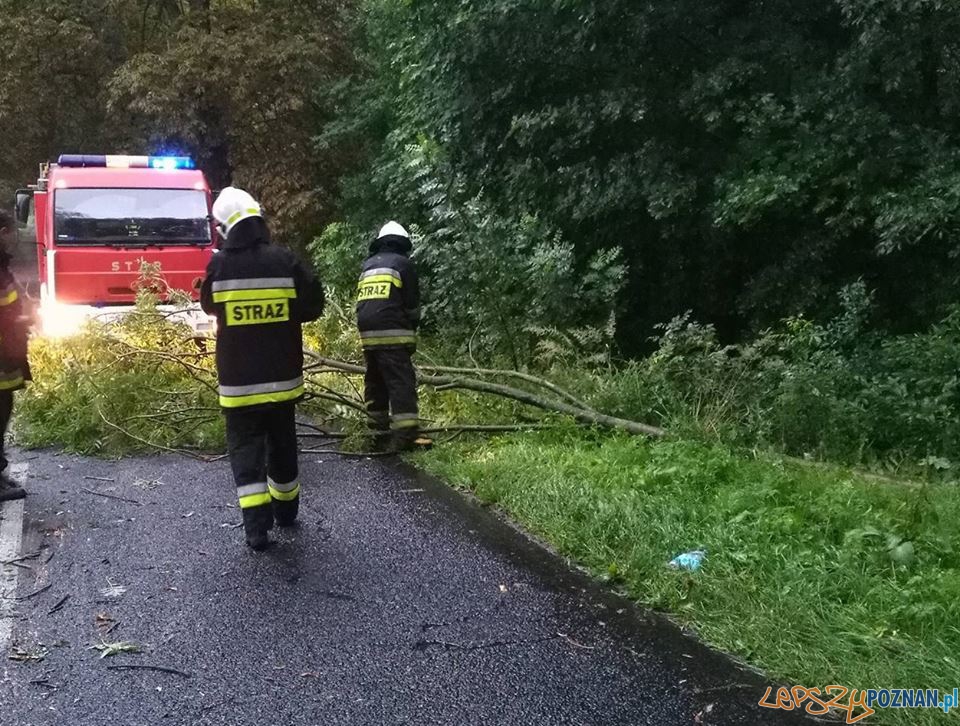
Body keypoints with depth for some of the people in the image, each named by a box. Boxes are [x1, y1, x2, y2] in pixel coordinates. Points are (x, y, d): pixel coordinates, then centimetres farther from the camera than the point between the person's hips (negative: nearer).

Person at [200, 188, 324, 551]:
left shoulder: (219, 265, -9)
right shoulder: (284, 260, -8)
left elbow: (209, 306, 9)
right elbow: (313, 305, -2)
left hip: (238, 378, -2)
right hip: (282, 375, 2)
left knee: (246, 447, 5)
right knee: (282, 443, 18)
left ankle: (257, 524, -5)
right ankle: (285, 508, 33)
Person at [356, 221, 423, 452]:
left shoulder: (367, 266, 21)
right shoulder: (404, 264, 4)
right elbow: (412, 305, 3)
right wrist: (411, 333, 15)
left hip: (368, 334, 6)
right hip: (393, 334, -6)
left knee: (375, 383, 13)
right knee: (402, 383, -8)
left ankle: (380, 434, 16)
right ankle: (405, 435, -15)